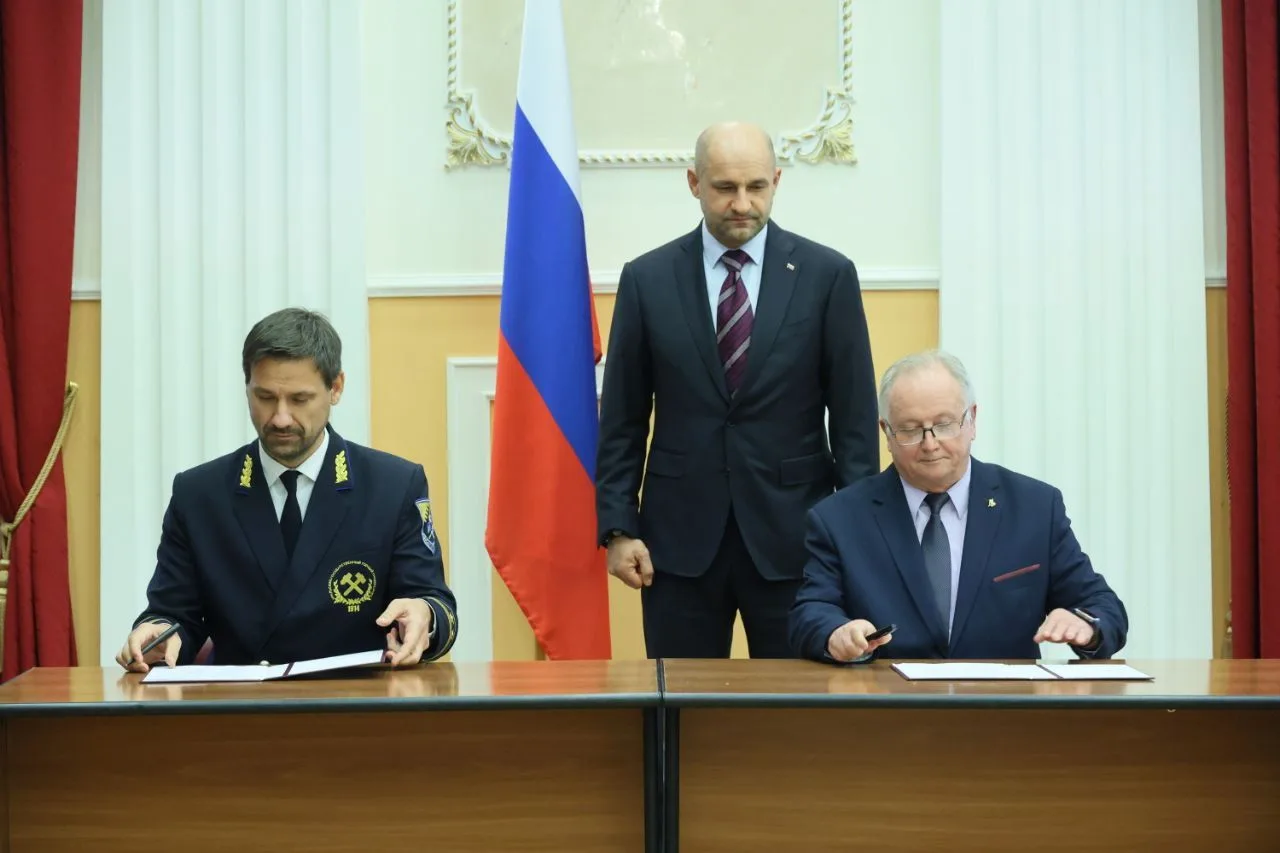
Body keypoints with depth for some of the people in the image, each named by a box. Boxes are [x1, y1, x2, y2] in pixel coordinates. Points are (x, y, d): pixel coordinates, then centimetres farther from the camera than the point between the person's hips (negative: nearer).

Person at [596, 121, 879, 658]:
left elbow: (855, 417, 1)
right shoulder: (647, 280, 3)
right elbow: (622, 420, 5)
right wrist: (618, 528, -1)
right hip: (679, 539, 1)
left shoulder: (827, 275, 1)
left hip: (792, 538, 0)